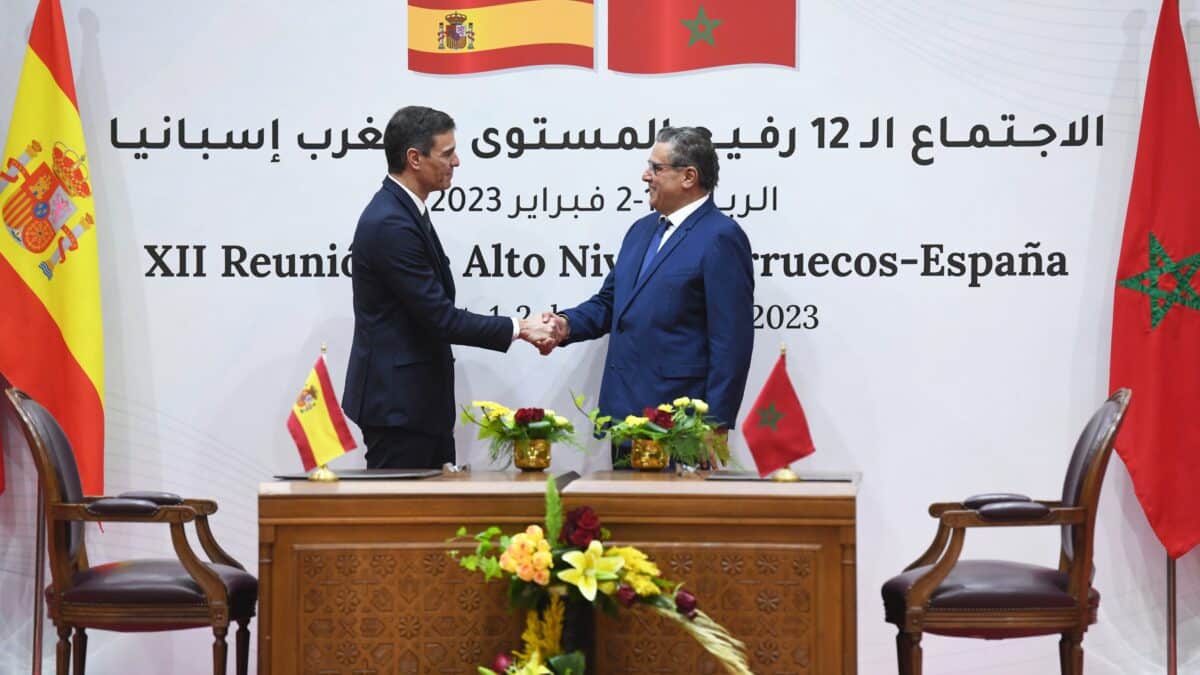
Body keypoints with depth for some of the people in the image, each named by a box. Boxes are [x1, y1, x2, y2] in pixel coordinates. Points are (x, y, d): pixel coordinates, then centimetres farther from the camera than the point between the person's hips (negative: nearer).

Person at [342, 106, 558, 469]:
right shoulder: (390, 225, -21)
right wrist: (517, 328, -13)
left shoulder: (404, 210, 11)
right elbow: (439, 317, -21)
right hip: (397, 404, -10)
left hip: (420, 399, 10)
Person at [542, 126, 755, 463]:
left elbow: (731, 343, -14)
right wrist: (567, 324, 2)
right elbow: (608, 303, 24)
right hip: (625, 413, 8)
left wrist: (714, 429, -16)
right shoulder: (642, 230, 17)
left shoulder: (721, 238, -10)